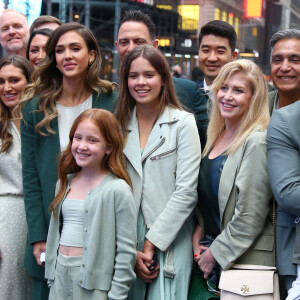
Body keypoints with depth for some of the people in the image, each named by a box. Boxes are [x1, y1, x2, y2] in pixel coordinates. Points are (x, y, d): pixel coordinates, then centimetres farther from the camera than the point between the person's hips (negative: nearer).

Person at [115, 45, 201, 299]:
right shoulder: (120, 125, 8)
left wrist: (151, 243, -11)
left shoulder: (183, 123, -3)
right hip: (125, 243, 3)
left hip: (169, 243, -3)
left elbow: (186, 192, -9)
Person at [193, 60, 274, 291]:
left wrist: (216, 253, -10)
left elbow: (251, 215, -17)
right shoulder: (216, 136, 8)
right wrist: (199, 229, 1)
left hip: (246, 259, -7)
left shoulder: (257, 142, -16)